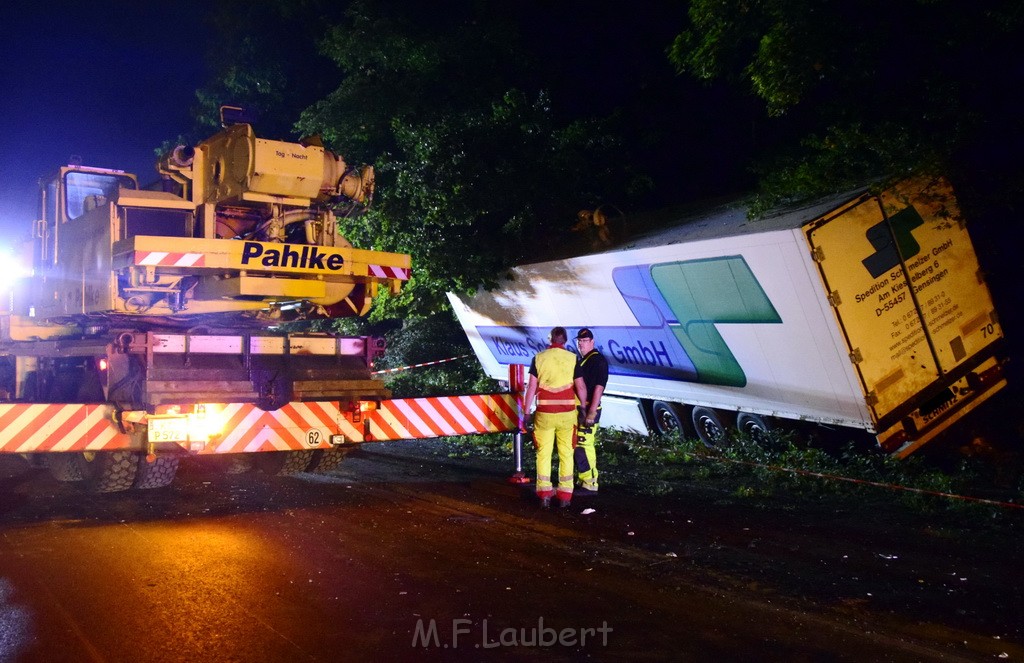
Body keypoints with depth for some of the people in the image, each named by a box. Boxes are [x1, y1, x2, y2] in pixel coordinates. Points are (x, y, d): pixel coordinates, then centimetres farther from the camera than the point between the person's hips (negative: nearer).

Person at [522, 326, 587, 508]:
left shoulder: (539, 358, -1)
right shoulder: (572, 358, -2)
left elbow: (531, 387, -2)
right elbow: (580, 387, 0)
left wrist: (526, 411, 4)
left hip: (544, 413, 0)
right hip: (567, 413, 0)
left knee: (543, 453, 8)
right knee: (566, 454, 9)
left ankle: (544, 494, 7)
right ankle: (565, 495, 11)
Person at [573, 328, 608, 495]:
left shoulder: (598, 360, -12)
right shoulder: (582, 360, 18)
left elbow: (599, 387, -18)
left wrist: (591, 412, -23)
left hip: (588, 410, -10)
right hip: (580, 409, 10)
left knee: (584, 446, -12)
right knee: (579, 446, 13)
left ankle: (590, 485, -8)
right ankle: (584, 480, 22)